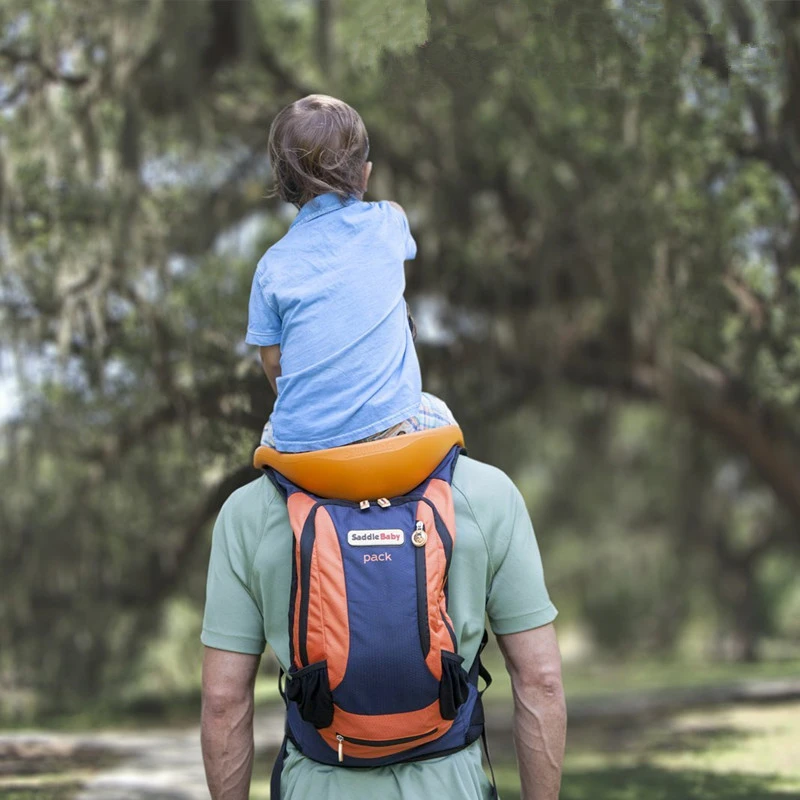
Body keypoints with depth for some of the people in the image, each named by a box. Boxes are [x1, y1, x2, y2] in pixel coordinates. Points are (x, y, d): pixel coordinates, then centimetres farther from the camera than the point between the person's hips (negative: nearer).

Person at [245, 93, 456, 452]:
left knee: (270, 433, 35)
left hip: (302, 441, 1)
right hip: (390, 428, 0)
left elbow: (272, 362, 3)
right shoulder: (388, 222, 0)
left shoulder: (272, 265, -1)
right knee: (436, 412, 32)